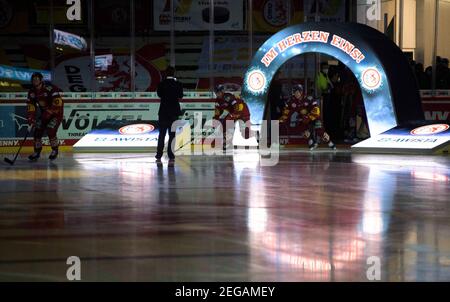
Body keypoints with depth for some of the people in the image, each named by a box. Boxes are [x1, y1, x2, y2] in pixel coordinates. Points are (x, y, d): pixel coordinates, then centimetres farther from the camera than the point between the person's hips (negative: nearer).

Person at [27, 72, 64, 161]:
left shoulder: (49, 89, -25)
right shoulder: (32, 92, -3)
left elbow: (58, 102, -34)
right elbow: (30, 106, -4)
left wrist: (49, 111, -36)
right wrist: (31, 118, -15)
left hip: (56, 113, -7)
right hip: (44, 114, 7)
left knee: (51, 131, -20)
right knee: (38, 132, -2)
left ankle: (55, 151, 0)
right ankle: (37, 152, 13)